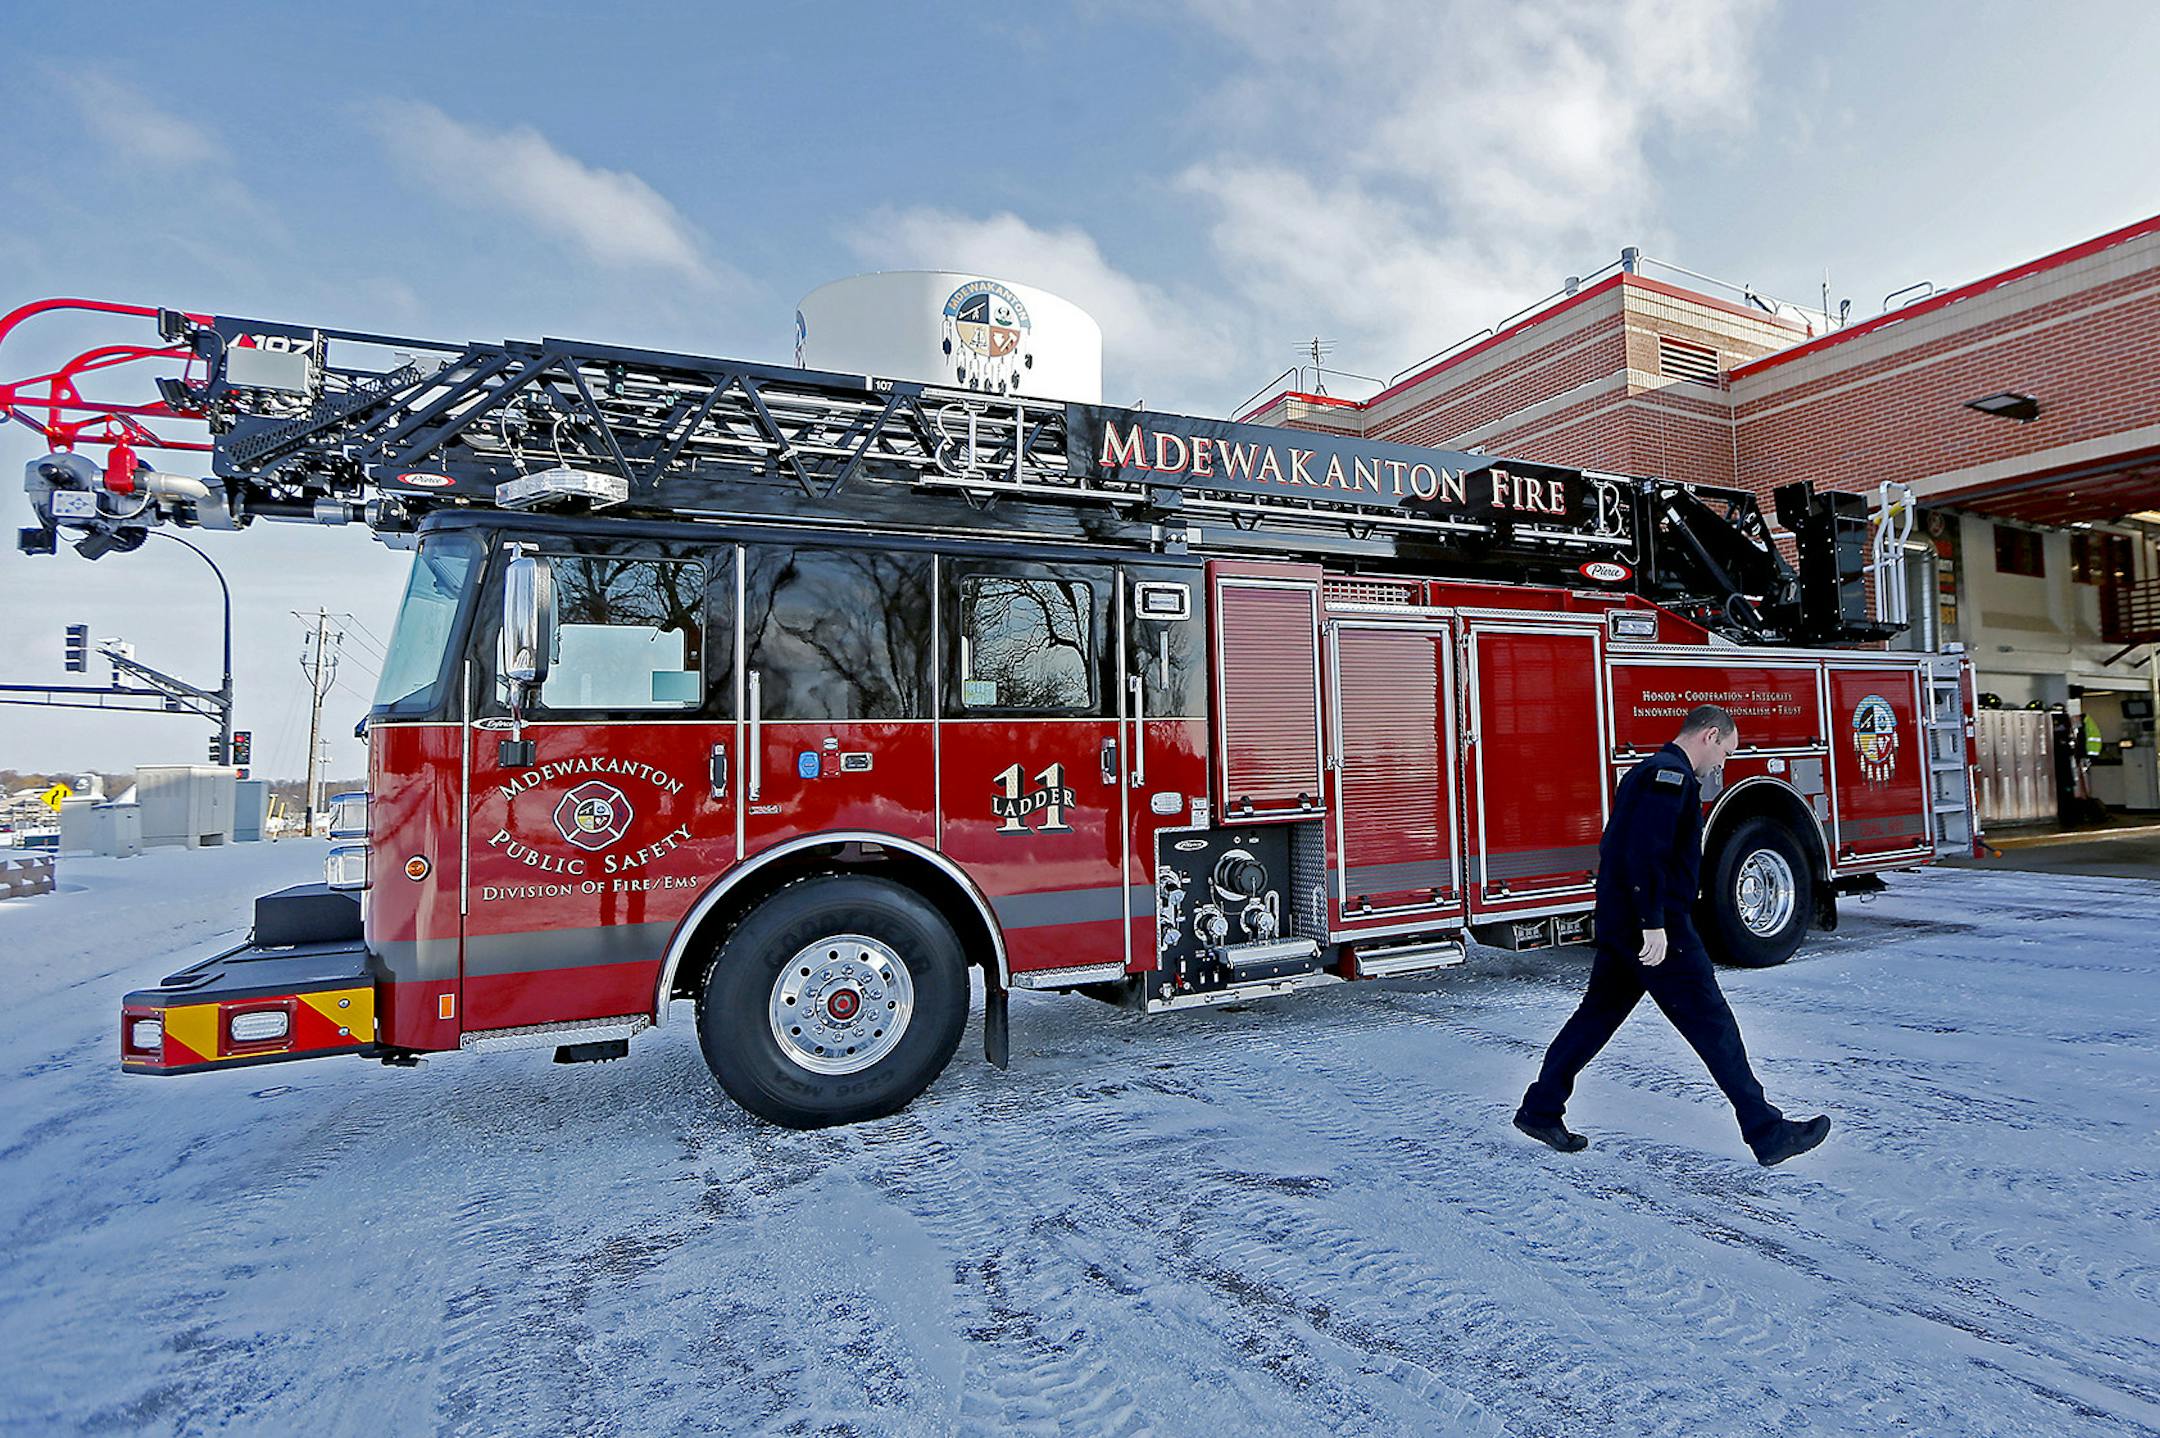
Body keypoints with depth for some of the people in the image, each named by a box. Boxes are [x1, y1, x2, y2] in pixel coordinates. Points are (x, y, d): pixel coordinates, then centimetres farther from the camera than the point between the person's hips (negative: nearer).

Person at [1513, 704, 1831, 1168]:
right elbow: (1646, 852, -25)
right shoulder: (1671, 774, -14)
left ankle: (1539, 1110, 18)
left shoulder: (1647, 772, 19)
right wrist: (1654, 924, -26)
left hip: (1618, 923, 10)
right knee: (1712, 1026, -1)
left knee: (1598, 1013, 14)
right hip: (1655, 927, -10)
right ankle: (1767, 1133, 9)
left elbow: (1616, 846, 24)